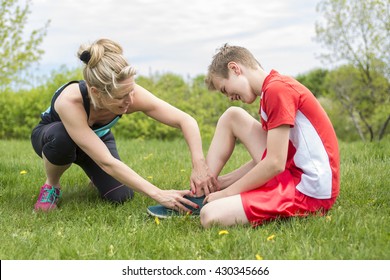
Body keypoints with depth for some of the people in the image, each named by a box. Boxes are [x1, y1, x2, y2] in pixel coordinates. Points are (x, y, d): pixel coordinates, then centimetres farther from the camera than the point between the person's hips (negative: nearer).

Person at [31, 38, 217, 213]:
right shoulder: (69, 101, -44)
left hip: (97, 137, 3)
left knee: (120, 196, -18)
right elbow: (107, 162, -46)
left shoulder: (130, 94, -34)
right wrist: (158, 195, -49)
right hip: (53, 136, -3)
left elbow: (186, 121, -29)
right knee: (63, 137, -40)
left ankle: (95, 174, 17)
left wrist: (199, 164, -45)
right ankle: (51, 185, -9)